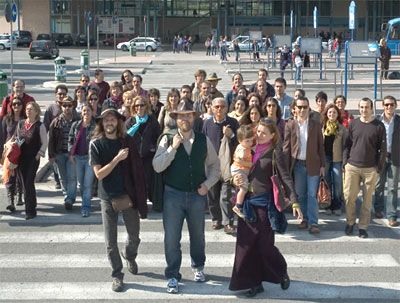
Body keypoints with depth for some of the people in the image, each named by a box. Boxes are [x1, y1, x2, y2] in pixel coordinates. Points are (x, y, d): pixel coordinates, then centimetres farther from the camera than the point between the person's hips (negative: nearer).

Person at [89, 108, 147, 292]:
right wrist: (117, 158, -21)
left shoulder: (126, 141, 1)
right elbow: (99, 174, -12)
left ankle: (129, 256, 43)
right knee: (111, 242, 3)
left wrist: (140, 193, 1)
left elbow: (136, 168, 7)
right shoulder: (96, 144, -5)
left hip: (129, 194, 2)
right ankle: (117, 275, 19)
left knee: (134, 236, 12)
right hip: (108, 198, -2)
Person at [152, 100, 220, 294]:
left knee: (197, 234, 17)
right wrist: (173, 147, -22)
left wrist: (208, 184, -1)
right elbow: (157, 166, -15)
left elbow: (215, 165, 11)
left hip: (197, 195, 2)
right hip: (173, 195, -2)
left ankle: (198, 267, 41)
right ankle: (172, 276, 14)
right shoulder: (168, 140, -5)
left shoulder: (204, 141, 1)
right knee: (172, 237, 0)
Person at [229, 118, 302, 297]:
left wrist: (294, 202, -22)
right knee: (246, 244, 4)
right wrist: (235, 179, -2)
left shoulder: (275, 152, -7)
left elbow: (285, 178, -14)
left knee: (265, 245, 1)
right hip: (248, 202, 5)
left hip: (264, 203, -5)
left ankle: (282, 272, 28)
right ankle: (255, 282, 15)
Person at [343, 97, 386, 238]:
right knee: (349, 196, 0)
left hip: (370, 169, -2)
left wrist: (379, 168, -4)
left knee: (367, 199, 4)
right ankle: (350, 222, 19)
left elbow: (382, 149, 0)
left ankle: (363, 227, 14)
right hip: (352, 167, 2)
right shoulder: (353, 124, 6)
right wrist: (345, 162, 4)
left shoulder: (379, 126, -2)